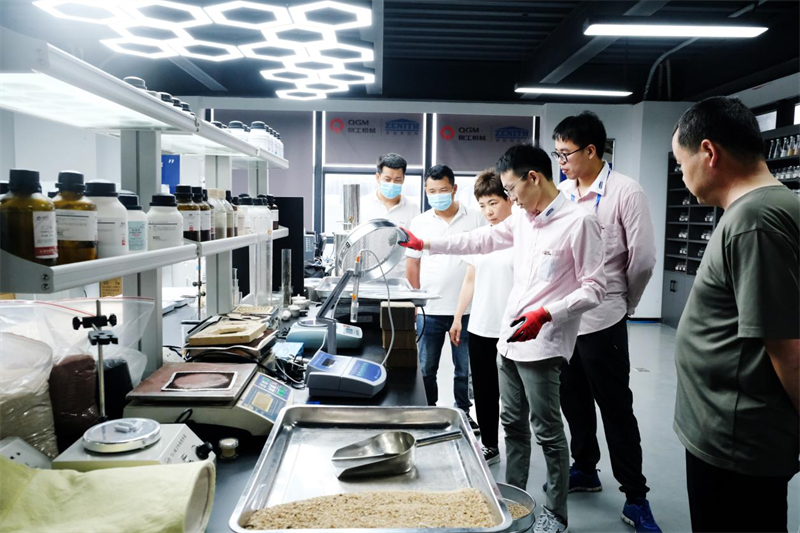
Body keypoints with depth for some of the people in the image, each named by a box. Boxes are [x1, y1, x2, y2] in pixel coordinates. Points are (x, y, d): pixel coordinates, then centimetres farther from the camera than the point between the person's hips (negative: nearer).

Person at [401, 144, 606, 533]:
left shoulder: (578, 222, -13)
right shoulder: (522, 220, 10)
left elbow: (595, 288, -13)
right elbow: (480, 240, 19)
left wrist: (546, 314, -24)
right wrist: (422, 244, 18)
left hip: (542, 345, -8)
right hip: (509, 339, 8)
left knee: (548, 432, 4)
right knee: (513, 425, 17)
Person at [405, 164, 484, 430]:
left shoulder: (475, 218, -1)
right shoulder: (419, 222, 4)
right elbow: (412, 264, 10)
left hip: (466, 309, -1)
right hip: (430, 310, 1)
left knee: (465, 369, 10)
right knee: (426, 368, 10)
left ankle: (463, 414, 27)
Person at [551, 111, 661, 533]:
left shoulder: (626, 192, -11)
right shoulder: (559, 193, 5)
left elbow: (643, 258, -10)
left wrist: (624, 304, 1)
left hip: (601, 320, -6)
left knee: (616, 409, 4)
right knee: (573, 400, 18)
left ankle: (635, 498, 19)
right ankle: (585, 469, 38)